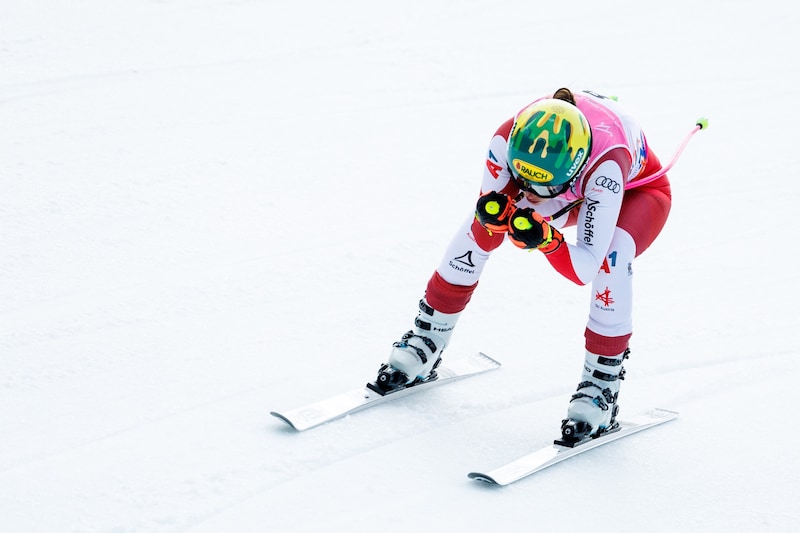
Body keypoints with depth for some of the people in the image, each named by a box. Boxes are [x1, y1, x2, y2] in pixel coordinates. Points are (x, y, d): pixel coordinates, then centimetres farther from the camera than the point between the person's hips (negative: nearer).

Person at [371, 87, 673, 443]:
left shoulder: (605, 163, -46)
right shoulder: (509, 139, -35)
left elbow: (586, 270, -43)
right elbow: (486, 227, -22)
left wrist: (546, 239, -61)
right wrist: (496, 213, -45)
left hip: (639, 190, -4)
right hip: (573, 190, 5)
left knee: (611, 259, -36)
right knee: (479, 224, -13)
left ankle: (601, 387, -20)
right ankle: (426, 342, 5)